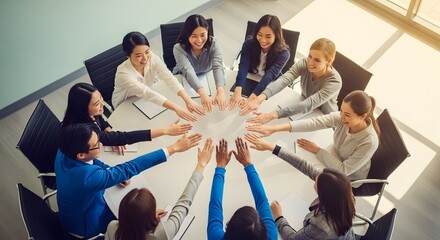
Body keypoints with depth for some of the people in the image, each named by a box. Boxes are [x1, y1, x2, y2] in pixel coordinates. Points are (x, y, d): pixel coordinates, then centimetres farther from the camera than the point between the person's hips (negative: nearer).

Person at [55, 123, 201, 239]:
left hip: (75, 214, 6)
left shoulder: (65, 151, -21)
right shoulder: (87, 176, -44)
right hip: (86, 228, -6)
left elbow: (91, 161, 0)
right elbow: (129, 168, -42)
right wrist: (174, 148, -40)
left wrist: (116, 174, -14)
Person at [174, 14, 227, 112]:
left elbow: (218, 67, -38)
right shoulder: (179, 48, -29)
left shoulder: (213, 44, -24)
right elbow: (188, 71, -44)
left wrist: (220, 91, -58)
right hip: (183, 81, -1)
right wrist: (202, 93, -61)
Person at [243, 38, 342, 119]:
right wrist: (259, 99, -56)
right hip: (304, 113, 4)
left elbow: (308, 105, -42)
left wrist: (272, 115, -53)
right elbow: (283, 80, -37)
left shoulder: (334, 82, -32)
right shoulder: (304, 64, -20)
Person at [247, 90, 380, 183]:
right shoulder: (341, 118, -24)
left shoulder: (369, 142, -37)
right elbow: (313, 122, -33)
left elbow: (343, 170, -31)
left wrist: (317, 150, -26)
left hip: (348, 180, -4)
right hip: (333, 160, 4)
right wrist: (274, 128, -42)